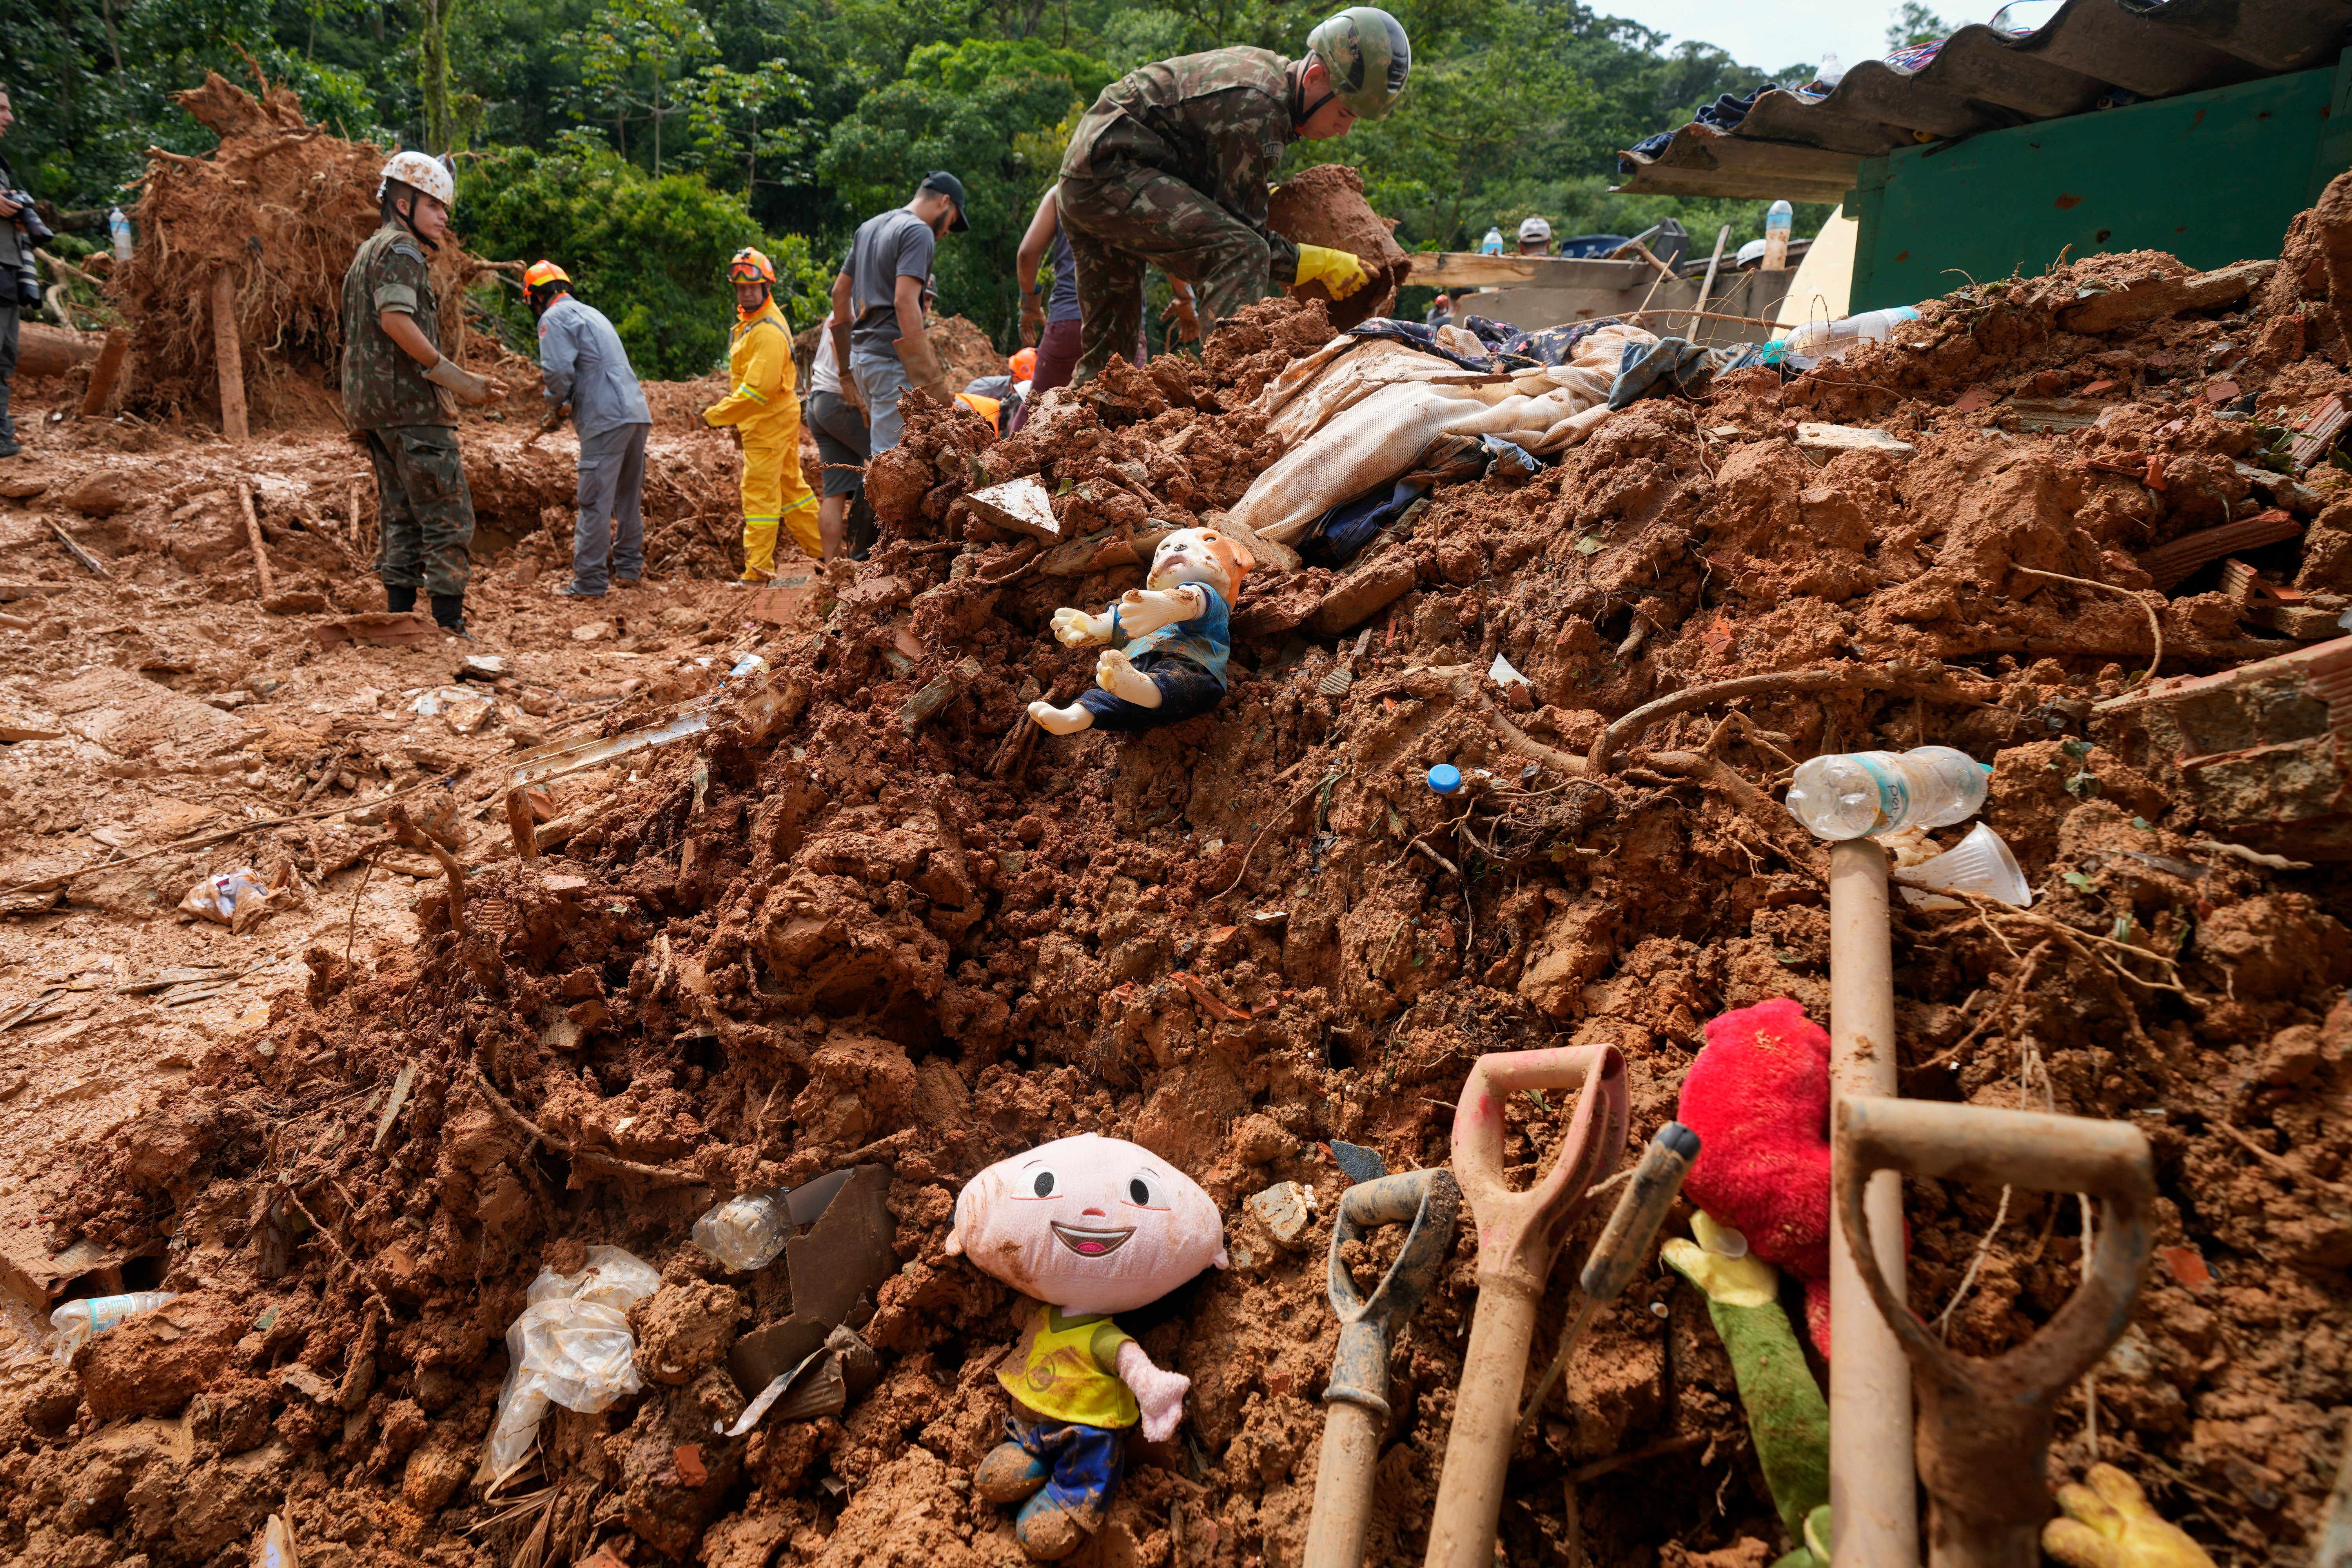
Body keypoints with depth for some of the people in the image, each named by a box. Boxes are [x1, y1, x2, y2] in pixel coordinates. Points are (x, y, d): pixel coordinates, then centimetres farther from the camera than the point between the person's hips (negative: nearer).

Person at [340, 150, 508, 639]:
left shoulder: (367, 253, 25)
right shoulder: (401, 251, -7)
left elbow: (361, 335, 25)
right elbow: (396, 319, -22)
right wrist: (455, 378, -20)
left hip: (371, 407, 10)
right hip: (411, 403, -10)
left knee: (401, 516, 12)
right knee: (449, 518, -9)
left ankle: (399, 617, 11)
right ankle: (450, 626, -12)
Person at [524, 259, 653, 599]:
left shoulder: (554, 318, -2)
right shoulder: (591, 313, 25)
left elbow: (559, 370, -15)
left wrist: (556, 407, 3)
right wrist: (565, 405, 21)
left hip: (607, 418, -9)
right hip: (638, 414, 9)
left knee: (595, 501, -7)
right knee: (629, 496, 17)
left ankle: (588, 583, -7)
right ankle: (629, 567, 27)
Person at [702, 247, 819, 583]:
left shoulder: (768, 332, -21)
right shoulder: (750, 322, 12)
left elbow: (759, 388, -26)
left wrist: (718, 416, -21)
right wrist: (732, 411, 15)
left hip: (769, 422, -10)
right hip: (778, 418, 10)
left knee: (759, 493, -6)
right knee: (790, 485, 17)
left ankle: (758, 571, -2)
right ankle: (819, 548, 26)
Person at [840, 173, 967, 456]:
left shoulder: (868, 227, 19)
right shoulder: (919, 232, -9)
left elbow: (839, 291, 25)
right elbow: (905, 302, -21)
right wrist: (929, 379, -22)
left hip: (860, 355, 9)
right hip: (891, 358, -9)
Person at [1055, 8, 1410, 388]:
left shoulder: (1268, 68, 12)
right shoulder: (1256, 107, -19)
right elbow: (1240, 231, -15)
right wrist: (1319, 263, -12)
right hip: (1111, 174, -11)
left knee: (1105, 349, 16)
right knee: (1241, 254, -26)